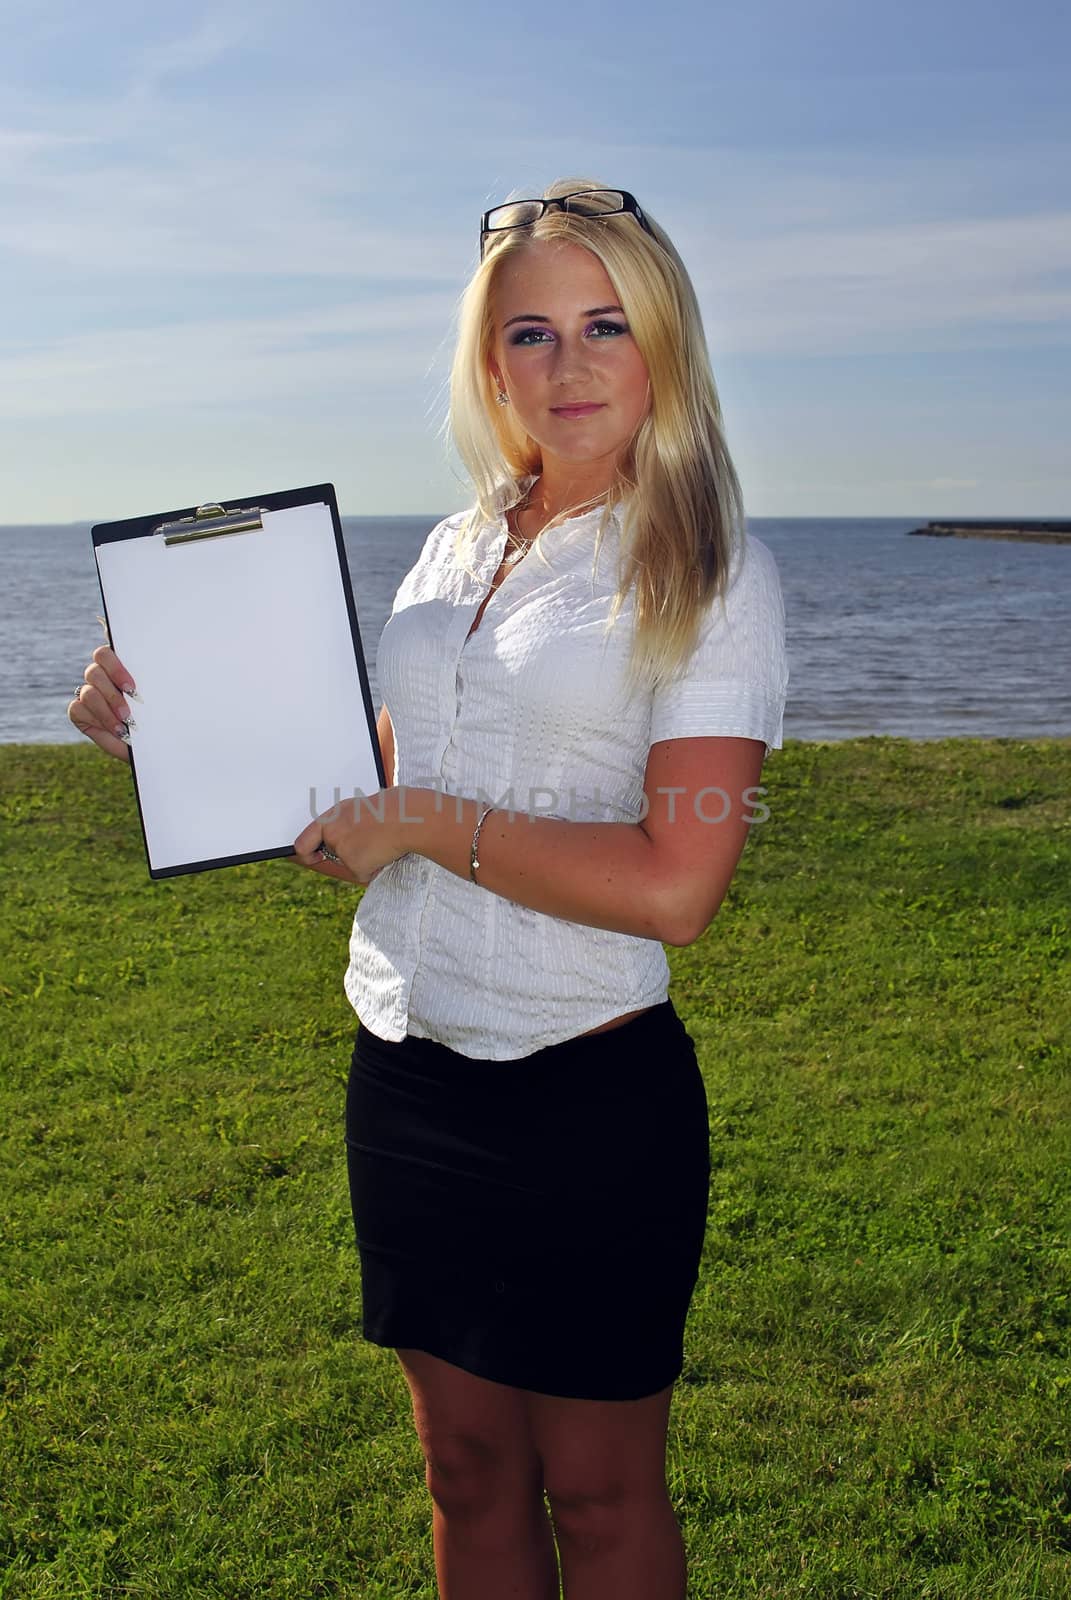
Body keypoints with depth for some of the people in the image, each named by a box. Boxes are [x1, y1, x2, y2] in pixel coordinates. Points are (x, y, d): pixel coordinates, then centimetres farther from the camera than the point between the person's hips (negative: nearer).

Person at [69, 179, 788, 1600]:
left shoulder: (713, 574, -9)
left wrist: (430, 824, -15)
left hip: (591, 1094, -5)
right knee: (468, 1469, 19)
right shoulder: (454, 552, 9)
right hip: (406, 1072, 5)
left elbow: (672, 888, -18)